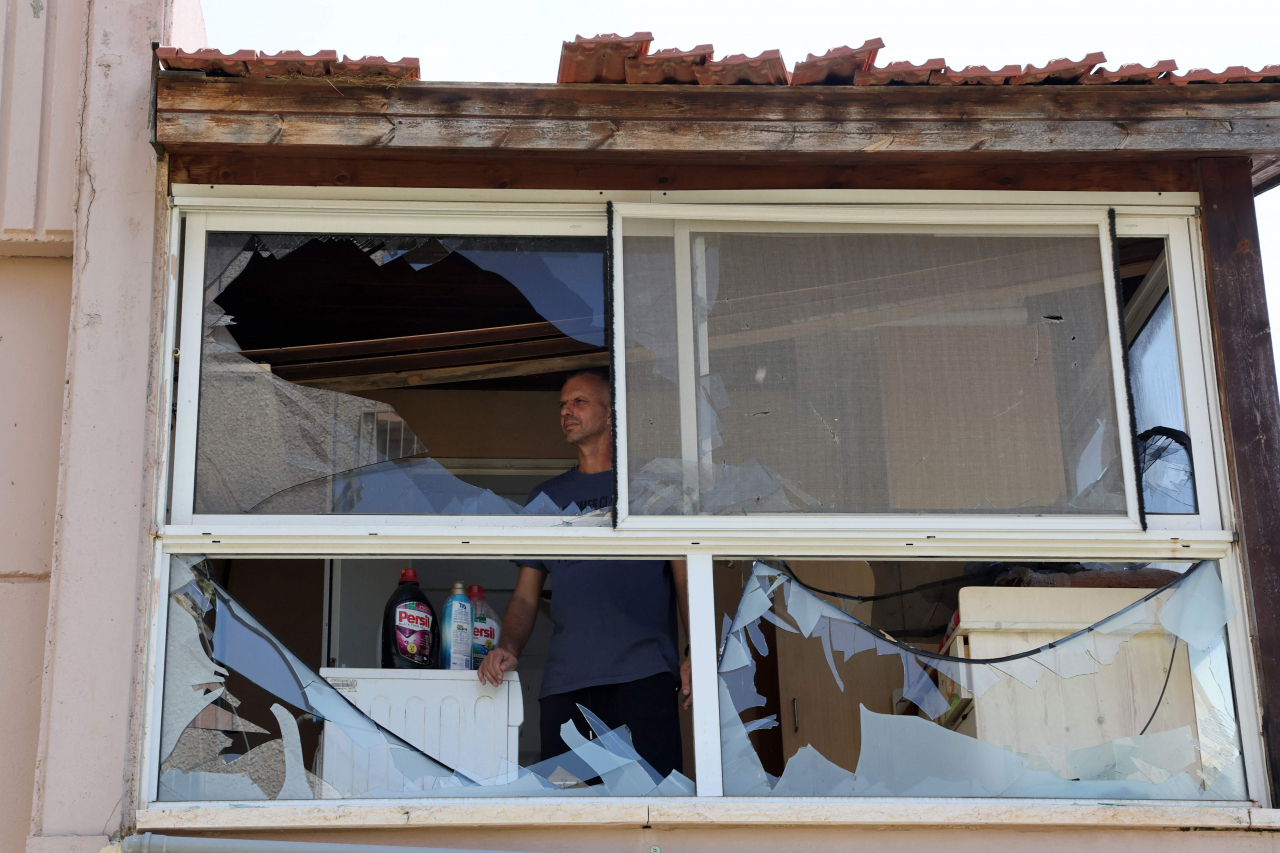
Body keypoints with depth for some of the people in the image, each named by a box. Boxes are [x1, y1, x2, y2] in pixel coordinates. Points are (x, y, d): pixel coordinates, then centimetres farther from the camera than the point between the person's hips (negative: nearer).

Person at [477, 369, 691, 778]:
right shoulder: (546, 497, 22)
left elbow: (686, 576, 6)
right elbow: (525, 596, 20)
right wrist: (508, 648, 0)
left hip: (645, 678, -3)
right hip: (564, 683, 3)